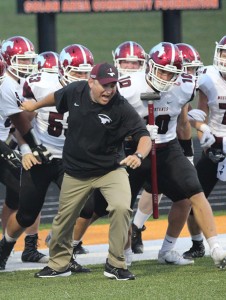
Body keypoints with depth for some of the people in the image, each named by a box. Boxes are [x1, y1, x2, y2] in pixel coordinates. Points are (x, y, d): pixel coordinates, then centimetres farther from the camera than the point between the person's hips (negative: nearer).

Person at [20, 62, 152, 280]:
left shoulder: (121, 108, -24)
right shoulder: (75, 92, -12)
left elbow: (144, 135, -28)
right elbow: (56, 98, 11)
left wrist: (138, 155, -49)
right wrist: (35, 105, 29)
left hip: (110, 169, -3)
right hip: (76, 171, 3)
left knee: (121, 208, -26)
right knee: (64, 218, 14)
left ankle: (115, 265, -10)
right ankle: (58, 264, 39)